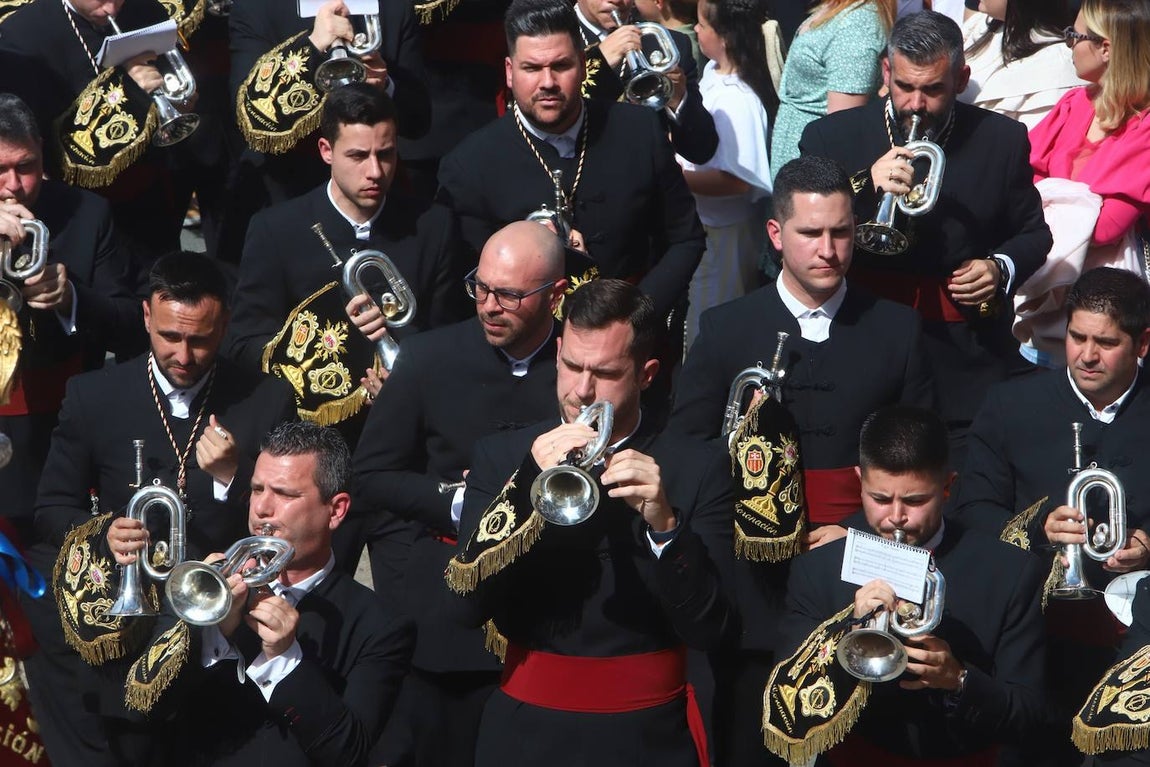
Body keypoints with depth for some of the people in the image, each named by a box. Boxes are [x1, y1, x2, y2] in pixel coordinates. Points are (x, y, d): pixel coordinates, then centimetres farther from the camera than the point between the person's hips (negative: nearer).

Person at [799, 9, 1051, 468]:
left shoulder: (1001, 140, 6)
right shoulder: (832, 137, 2)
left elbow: (1032, 233, 17)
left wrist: (1002, 268, -5)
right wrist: (865, 187, -19)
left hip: (968, 363, 1)